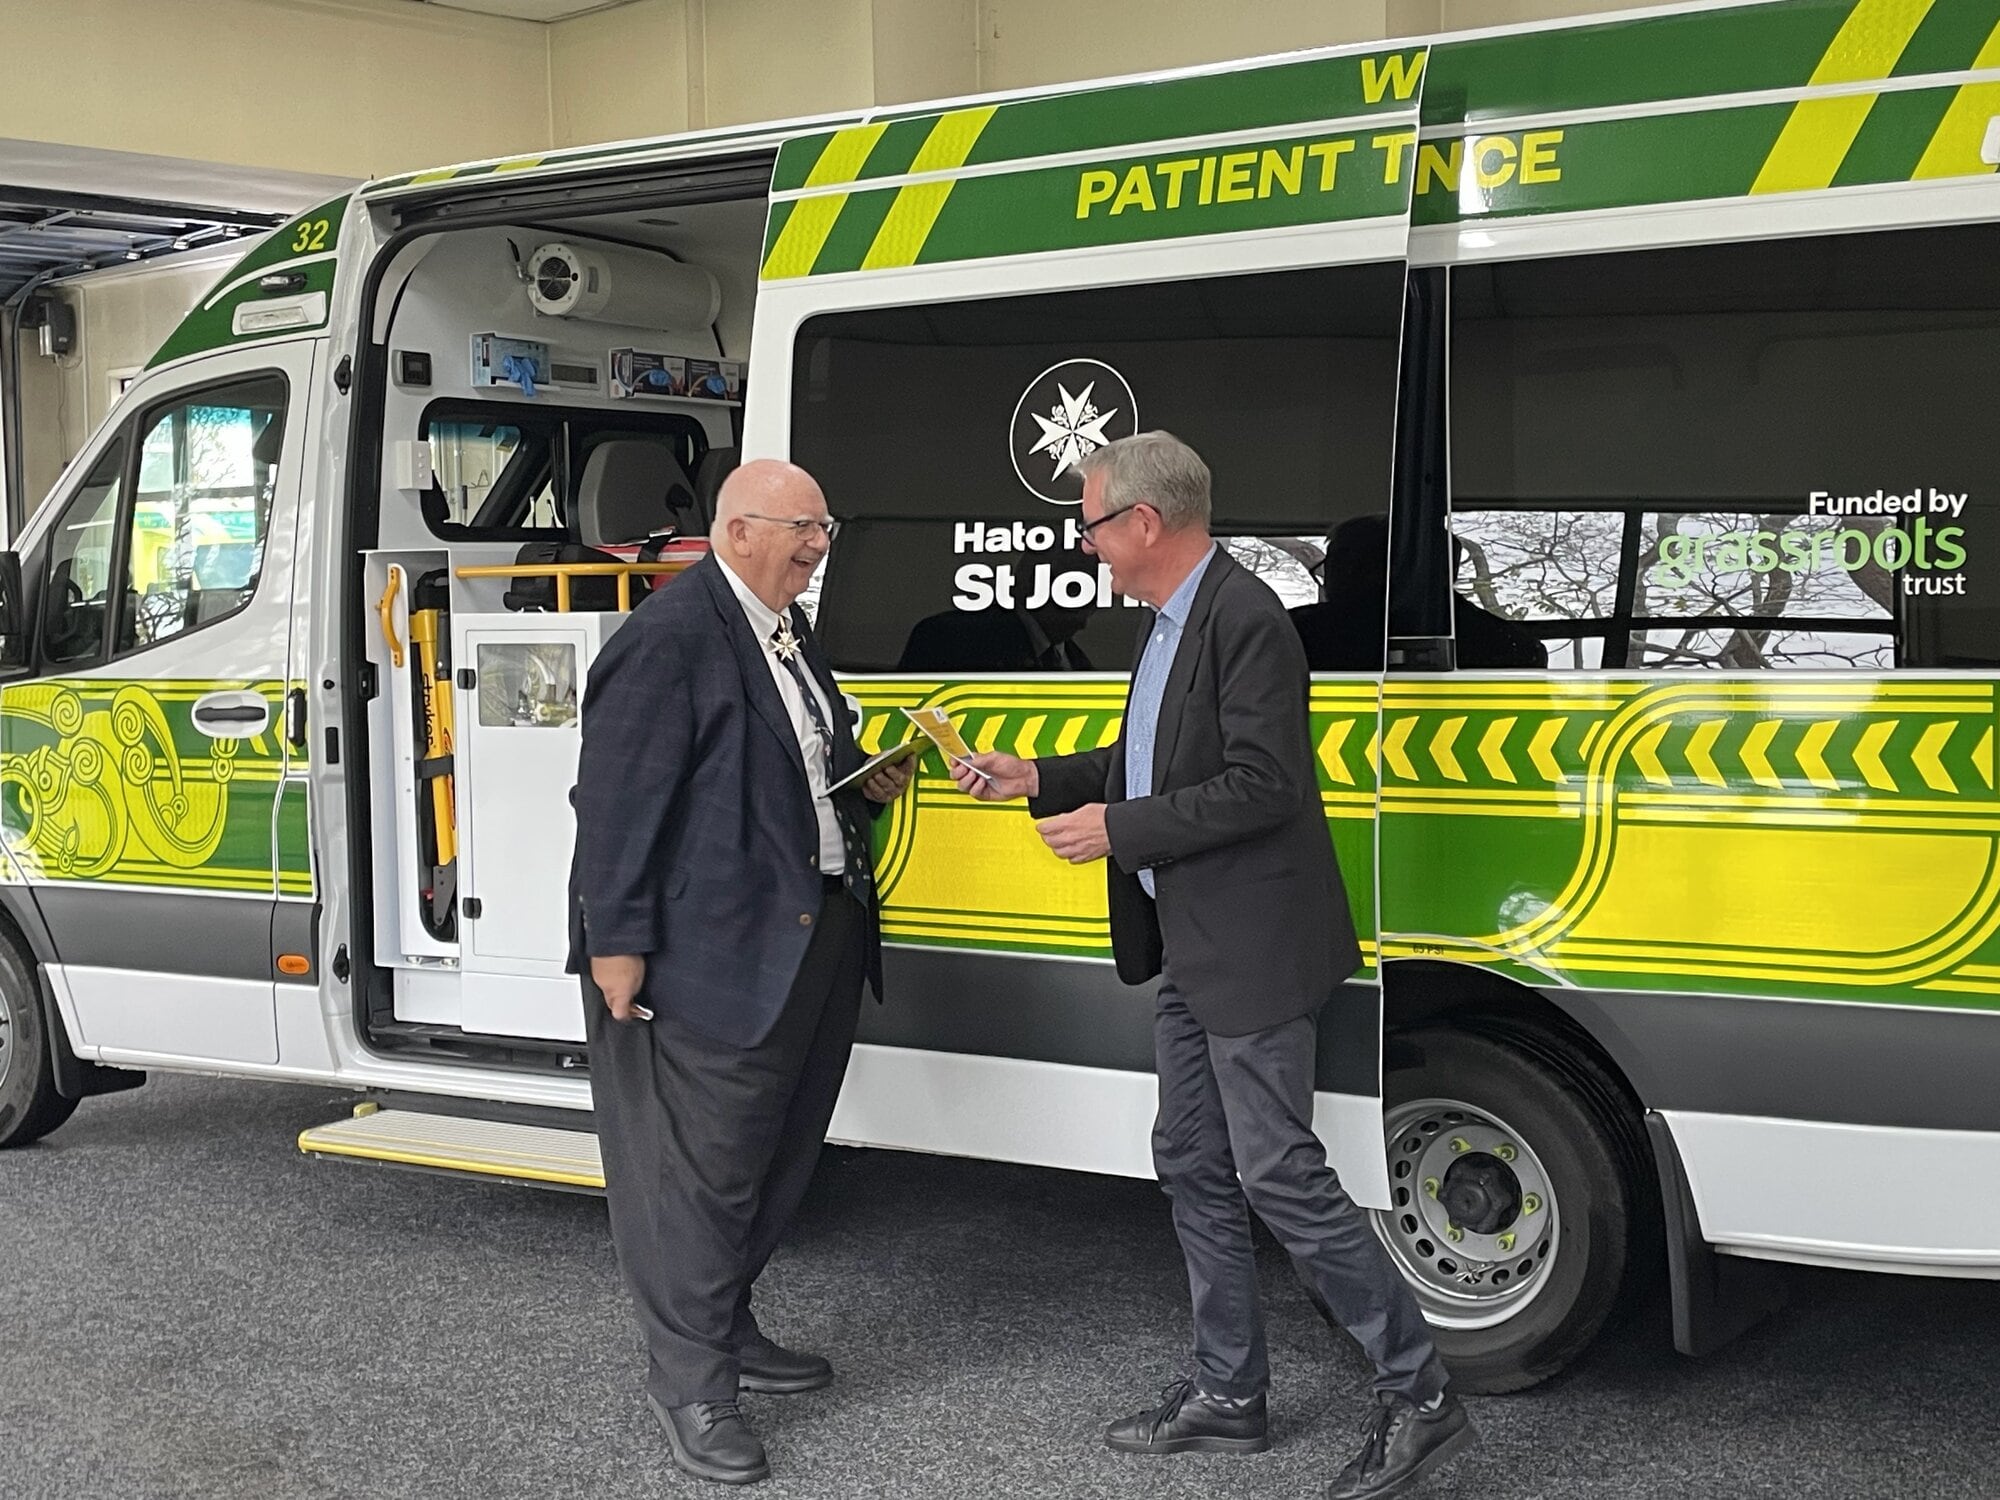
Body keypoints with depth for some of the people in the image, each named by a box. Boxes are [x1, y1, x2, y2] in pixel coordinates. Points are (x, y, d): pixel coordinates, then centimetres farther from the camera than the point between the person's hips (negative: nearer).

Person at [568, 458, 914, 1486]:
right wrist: (616, 941, -18)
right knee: (703, 1166, -2)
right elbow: (617, 796, -17)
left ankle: (726, 1329, 33)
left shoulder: (788, 631, 15)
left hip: (815, 941, 10)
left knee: (775, 1155, 18)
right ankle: (689, 1380, 8)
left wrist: (865, 782, 10)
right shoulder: (668, 638, -15)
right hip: (713, 951, -10)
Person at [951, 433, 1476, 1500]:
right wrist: (1036, 781, 13)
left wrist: (1118, 829, -18)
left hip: (1255, 952, -10)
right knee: (1193, 1167, 15)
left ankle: (1417, 1397, 5)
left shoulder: (1246, 621, -18)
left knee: (1280, 1175, -7)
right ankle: (1228, 1395, 27)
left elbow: (1262, 786, -24)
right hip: (1191, 953, 10)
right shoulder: (1169, 622, 12)